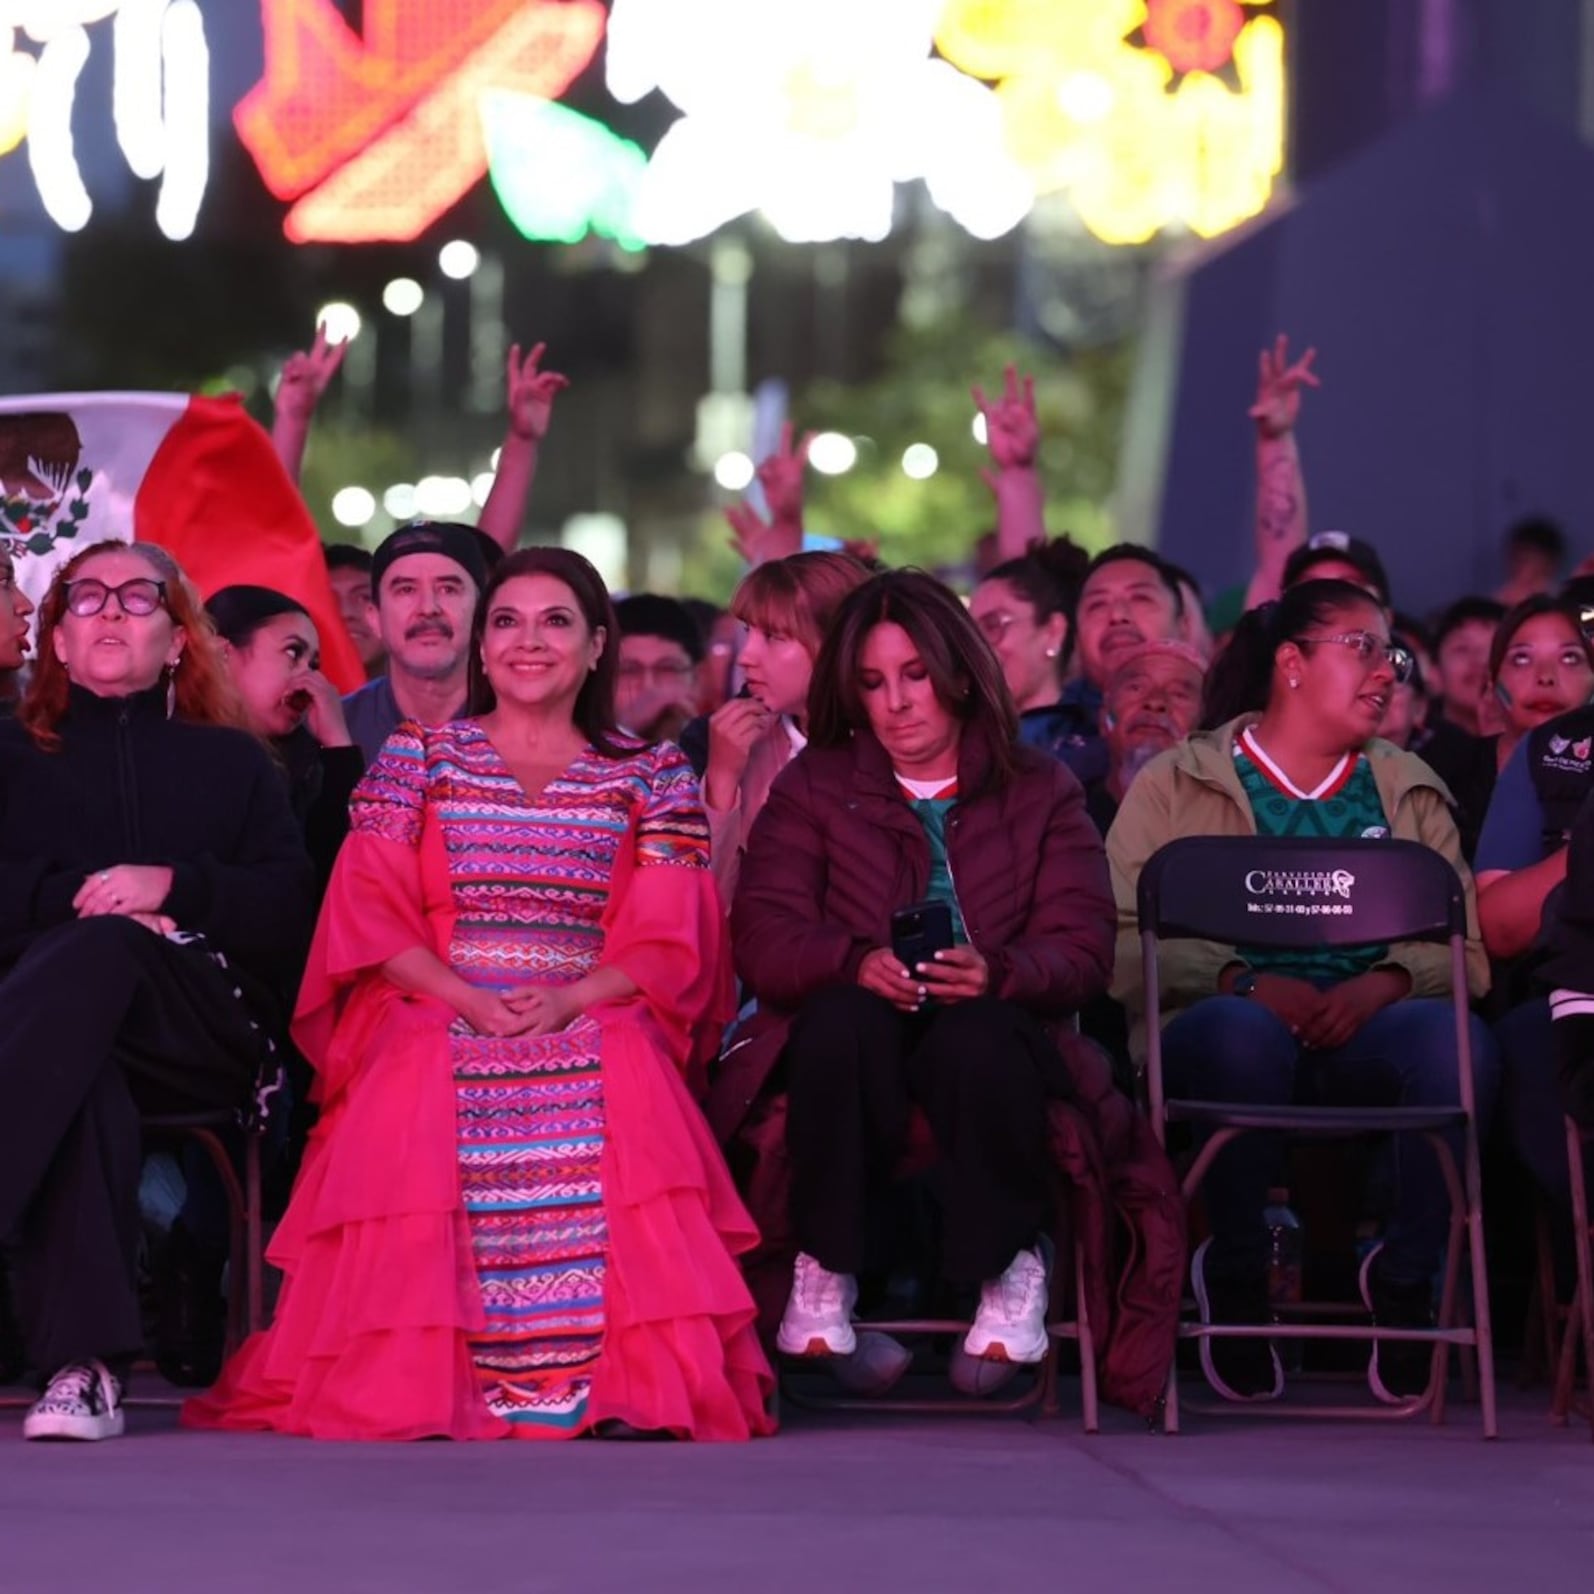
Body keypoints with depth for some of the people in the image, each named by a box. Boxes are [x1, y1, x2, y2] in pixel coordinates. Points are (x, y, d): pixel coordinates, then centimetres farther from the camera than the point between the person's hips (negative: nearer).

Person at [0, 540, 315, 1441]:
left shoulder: (233, 761, 25)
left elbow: (290, 913, 10)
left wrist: (174, 887, -7)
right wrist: (79, 896, -8)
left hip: (206, 1037, 0)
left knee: (101, 954, -38)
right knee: (84, 1083, -41)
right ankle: (85, 1366, -55)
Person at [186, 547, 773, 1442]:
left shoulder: (650, 778, 16)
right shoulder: (418, 759, 16)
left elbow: (667, 940, 5)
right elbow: (369, 916, 5)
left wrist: (570, 1000, -15)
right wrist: (469, 999, -12)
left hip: (597, 1026, 0)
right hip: (435, 1025, 0)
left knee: (615, 1109, -35)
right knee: (425, 1116, -35)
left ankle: (622, 1378, -35)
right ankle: (417, 1371, -33)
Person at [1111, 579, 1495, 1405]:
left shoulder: (1410, 791, 22)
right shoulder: (1176, 784, 11)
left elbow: (1463, 946, 11)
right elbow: (1121, 942, -2)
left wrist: (1385, 982, -11)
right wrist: (1243, 982, -17)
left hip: (1366, 1033, 2)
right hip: (1226, 1024, -2)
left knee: (1458, 1042, -33)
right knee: (1243, 1031, -40)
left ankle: (1406, 1274, -12)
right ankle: (1235, 1272, -16)